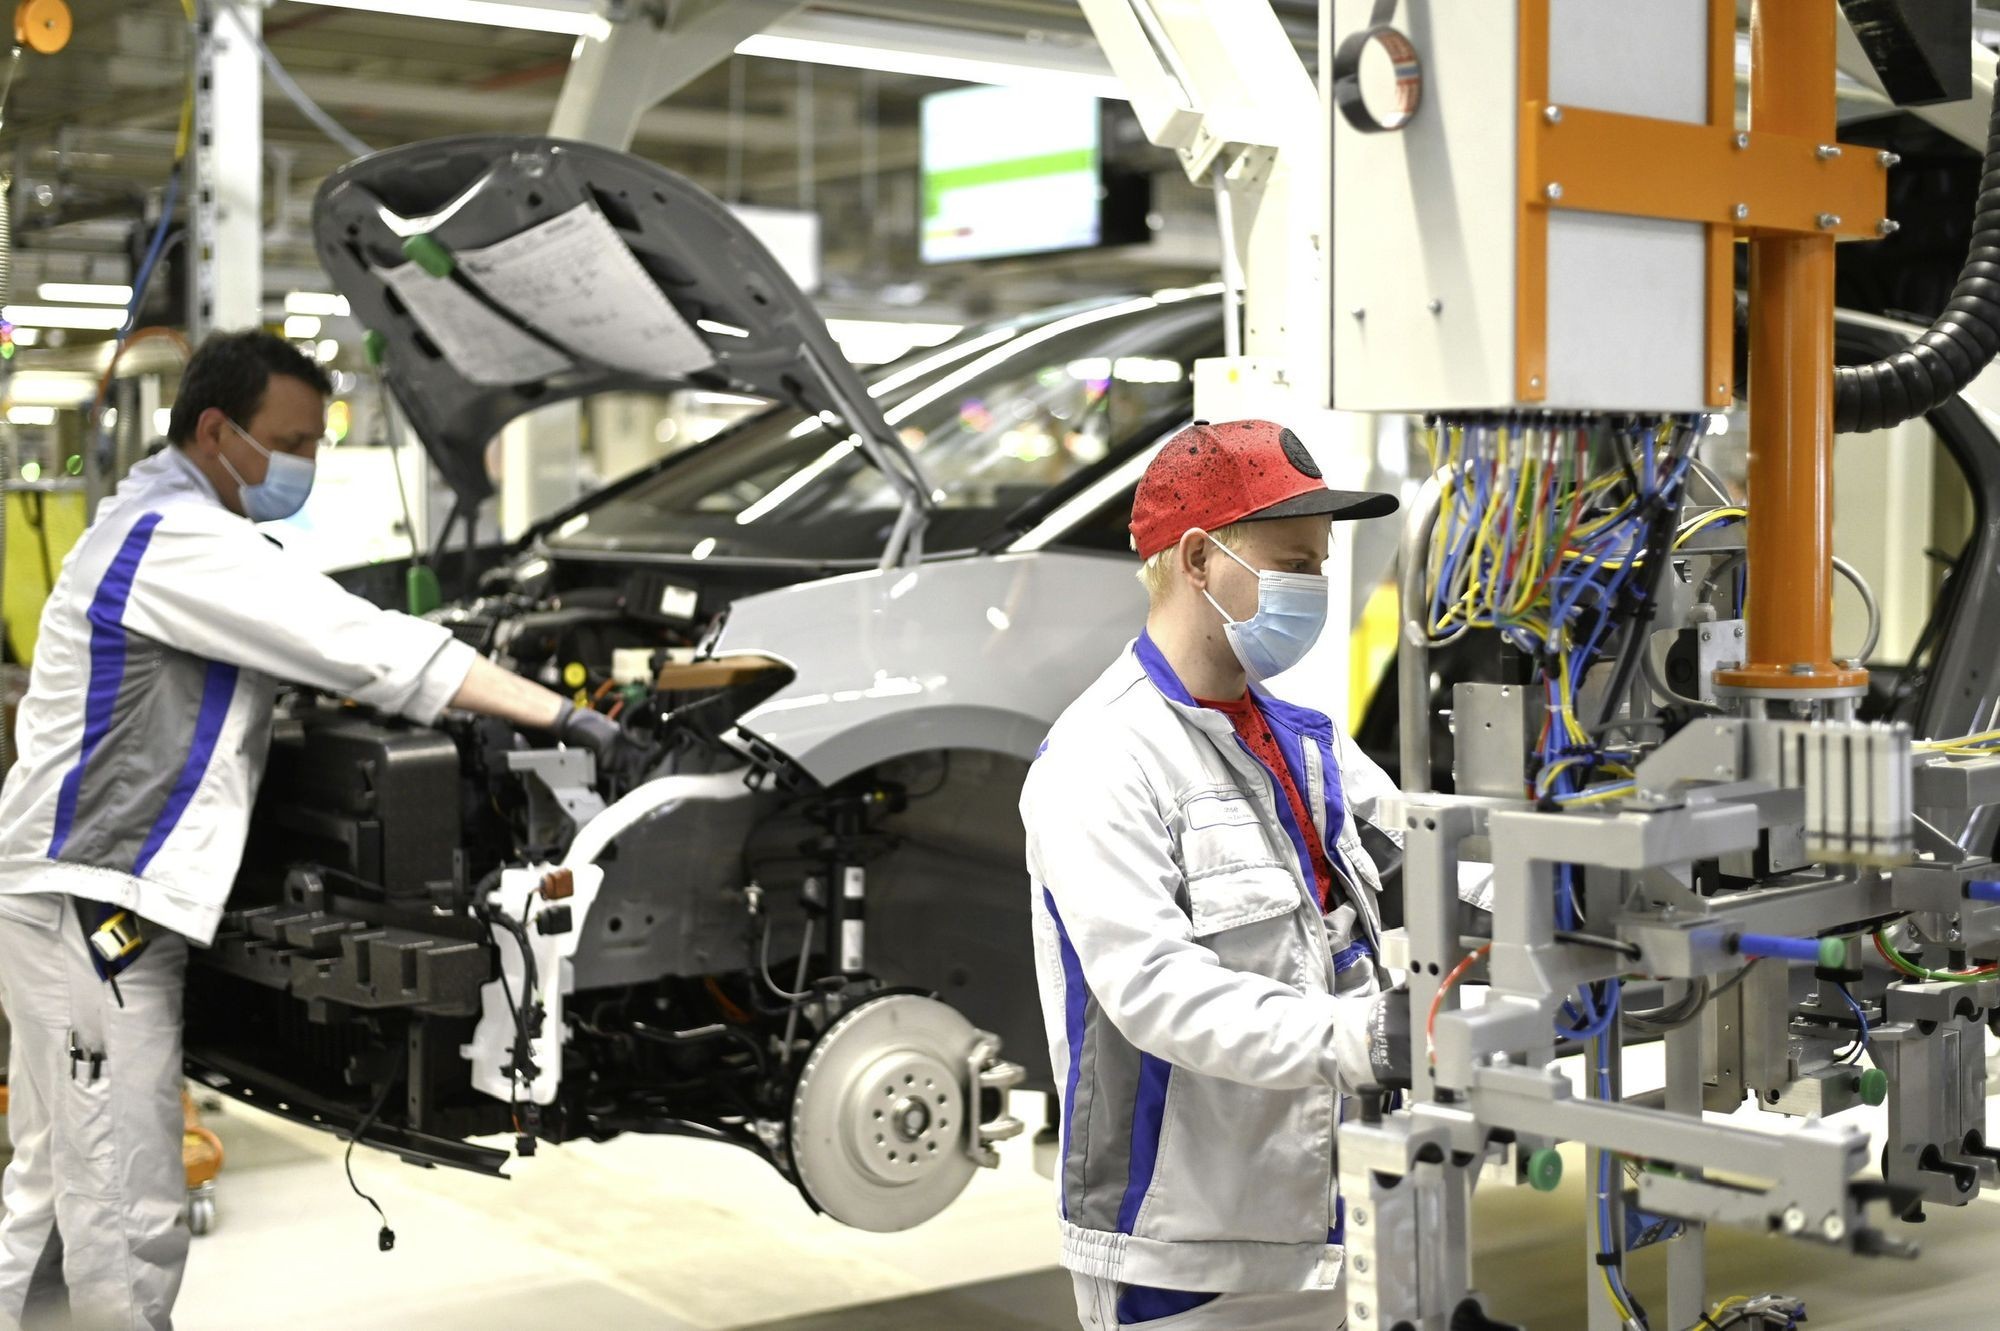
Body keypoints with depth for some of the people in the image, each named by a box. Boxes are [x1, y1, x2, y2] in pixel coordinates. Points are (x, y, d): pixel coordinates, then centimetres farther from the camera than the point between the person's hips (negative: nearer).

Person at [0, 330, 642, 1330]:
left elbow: (308, 644, 24)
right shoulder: (179, 540, -17)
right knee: (129, 1218, -5)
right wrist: (560, 715, -22)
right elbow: (371, 648, -23)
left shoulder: (159, 522, 17)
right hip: (92, 901, -11)